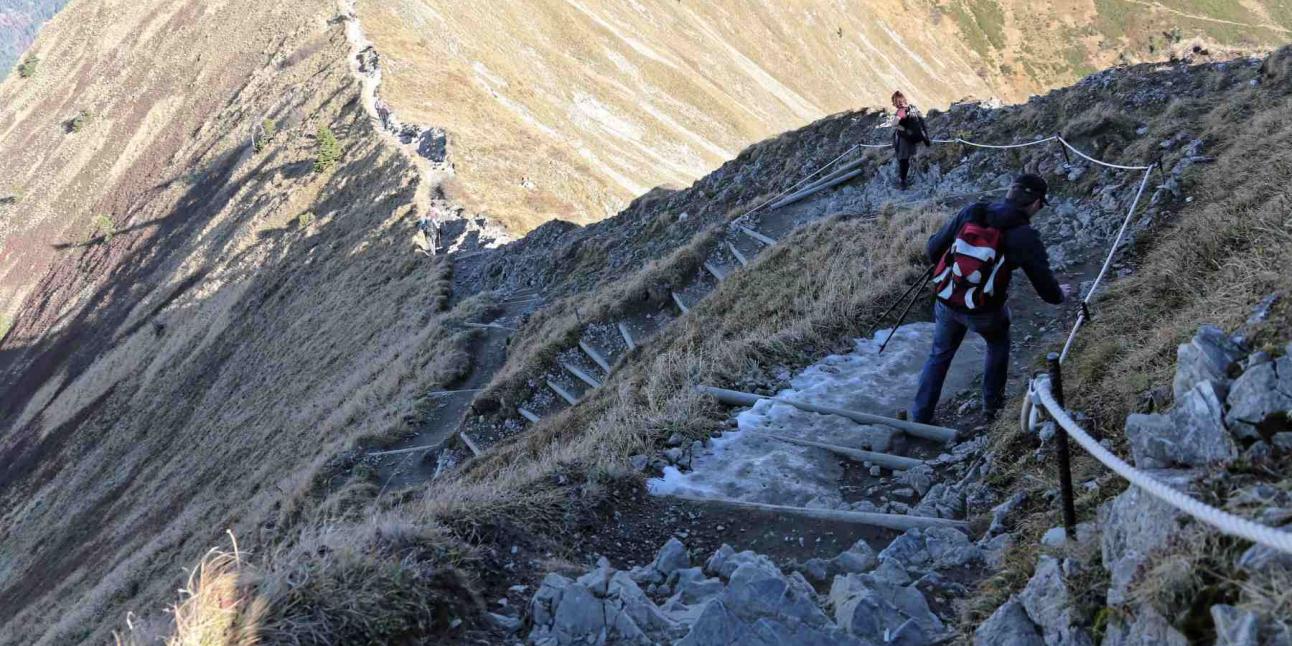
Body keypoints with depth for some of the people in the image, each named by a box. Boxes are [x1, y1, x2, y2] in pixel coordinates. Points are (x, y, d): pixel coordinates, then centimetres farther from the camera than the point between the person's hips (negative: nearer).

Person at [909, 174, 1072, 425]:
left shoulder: (971, 213, -3)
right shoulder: (1025, 237, -12)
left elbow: (933, 248, 3)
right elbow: (1046, 288, -7)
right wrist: (1060, 294, 18)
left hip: (946, 303, 3)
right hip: (984, 313, -3)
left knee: (939, 355, 22)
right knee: (998, 345, 29)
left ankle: (920, 418, 22)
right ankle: (992, 406, 38)